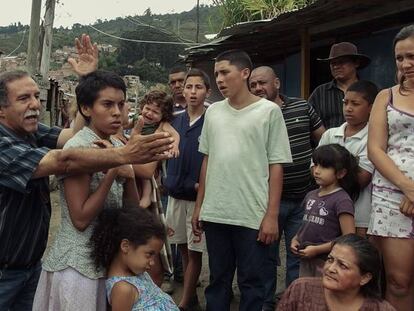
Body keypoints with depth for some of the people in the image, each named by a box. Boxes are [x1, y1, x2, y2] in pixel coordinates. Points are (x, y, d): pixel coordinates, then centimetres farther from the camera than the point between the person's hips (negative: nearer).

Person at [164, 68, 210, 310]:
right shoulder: (176, 121, 7)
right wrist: (172, 181, 3)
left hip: (199, 196, -5)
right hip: (176, 193, 6)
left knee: (194, 251, 4)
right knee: (183, 247, 14)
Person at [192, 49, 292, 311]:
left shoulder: (269, 111, -3)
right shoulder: (213, 112, 9)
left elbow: (276, 166, -5)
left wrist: (272, 215, -10)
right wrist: (199, 206, 12)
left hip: (253, 215, -4)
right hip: (214, 213, 4)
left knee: (251, 282, 7)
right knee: (218, 280, 15)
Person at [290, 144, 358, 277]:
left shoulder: (342, 200, -14)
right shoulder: (311, 195, 7)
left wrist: (317, 249, -17)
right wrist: (295, 239, 3)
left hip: (327, 262, -7)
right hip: (305, 260, 7)